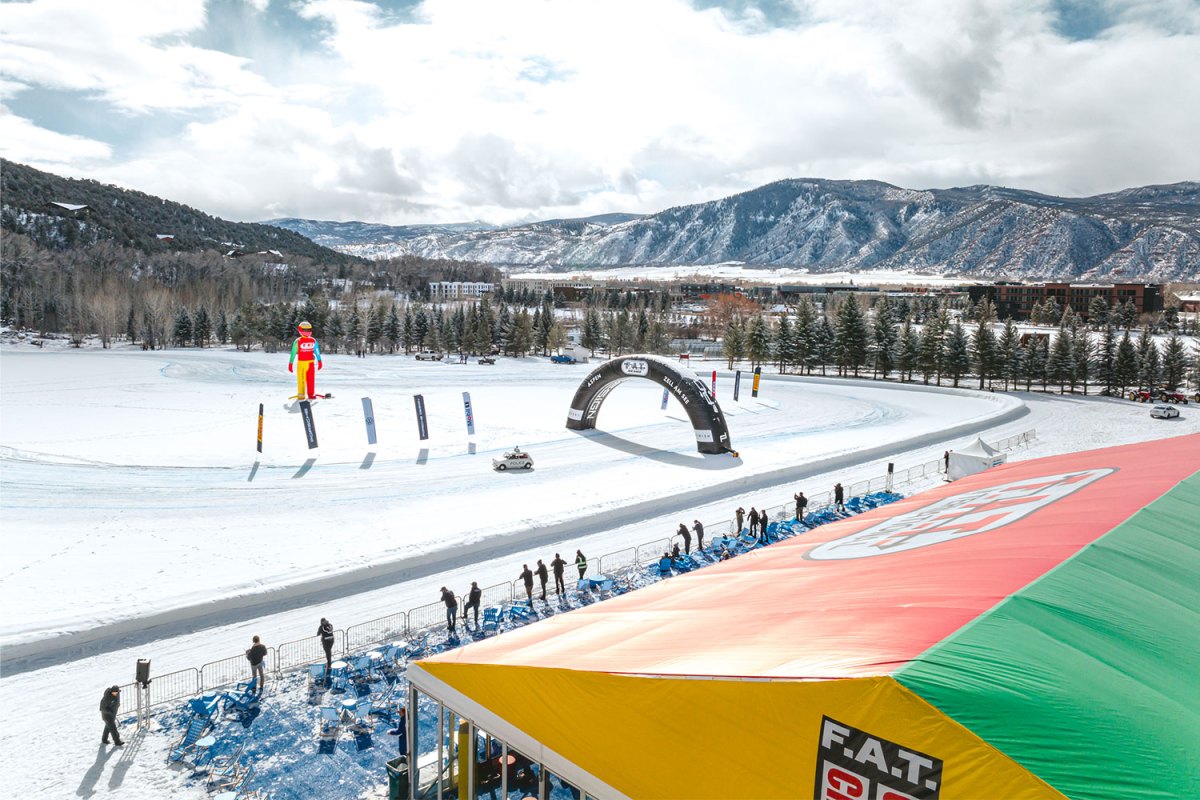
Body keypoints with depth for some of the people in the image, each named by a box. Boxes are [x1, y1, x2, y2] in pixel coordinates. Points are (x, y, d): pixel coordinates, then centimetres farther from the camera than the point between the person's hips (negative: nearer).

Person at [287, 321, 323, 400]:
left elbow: (317, 351, 13)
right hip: (301, 363, -3)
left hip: (310, 362, 3)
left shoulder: (313, 341, 6)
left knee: (311, 379, 3)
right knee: (301, 379, -2)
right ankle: (301, 395, 6)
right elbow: (293, 352, -1)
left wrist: (319, 361, 9)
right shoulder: (298, 341, -4)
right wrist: (290, 363, -2)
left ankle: (311, 394, 10)